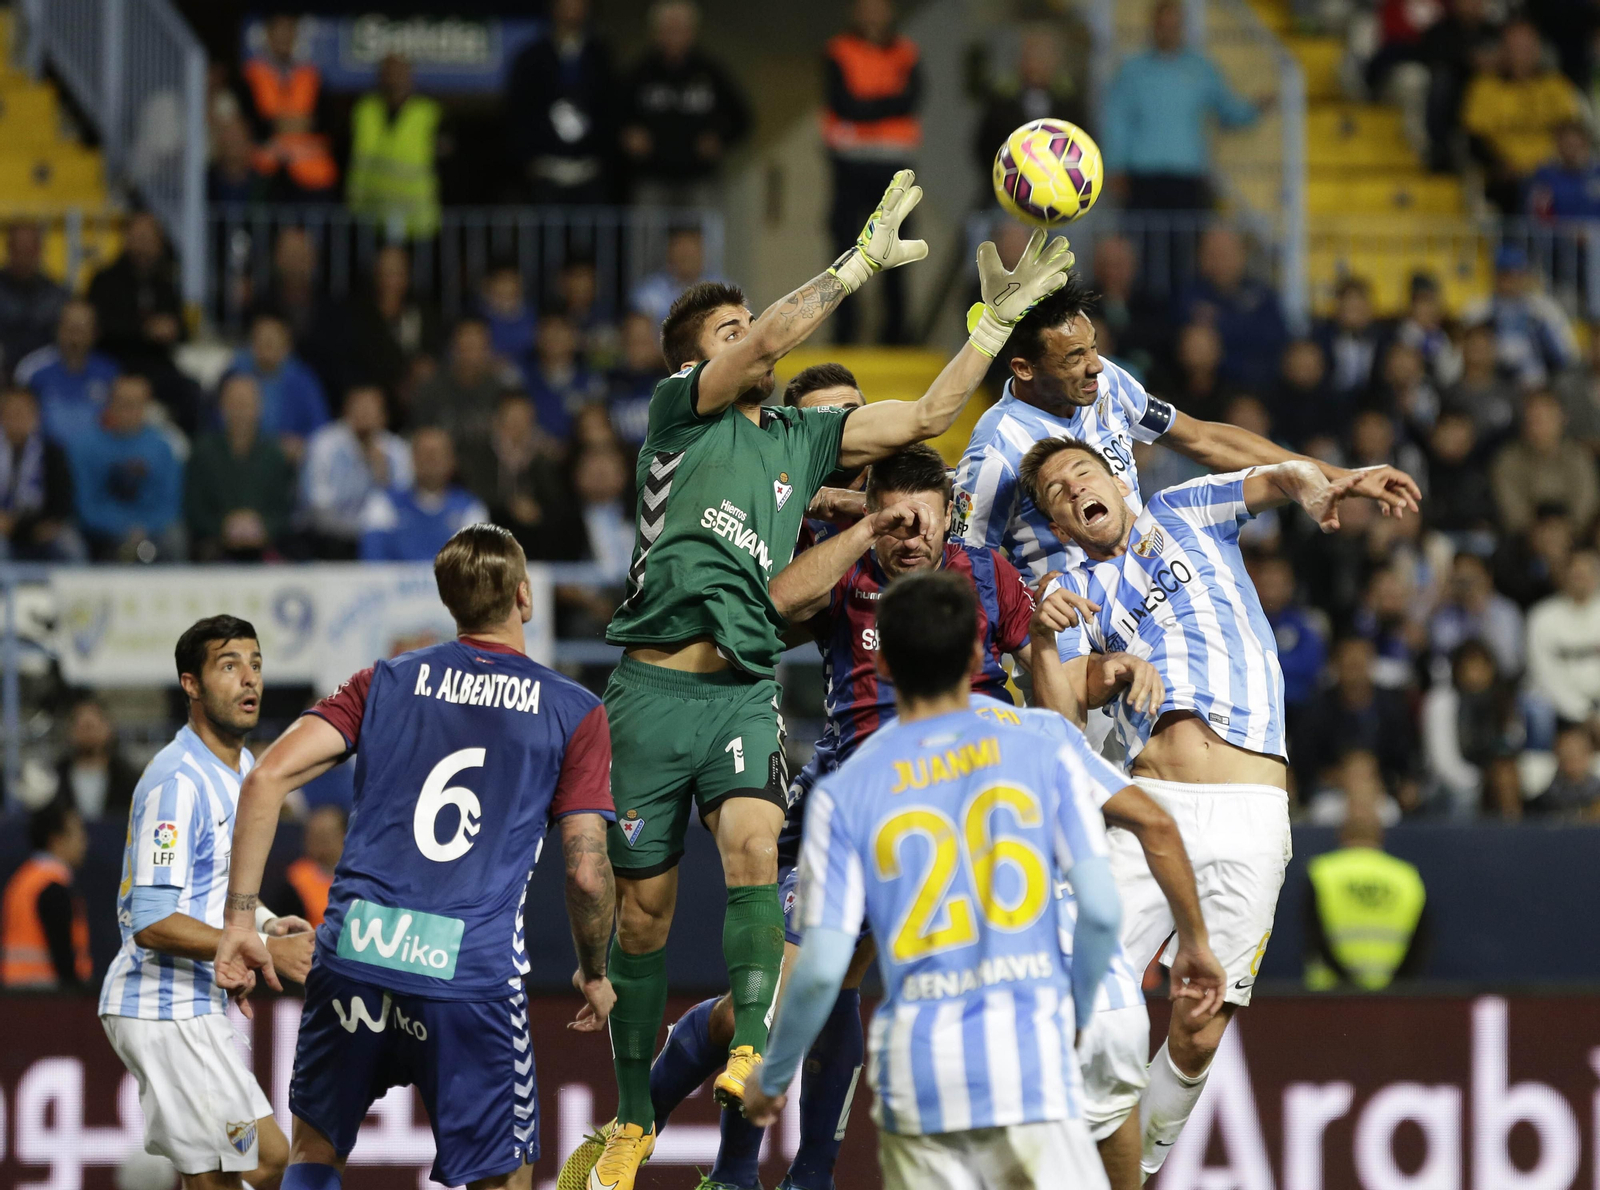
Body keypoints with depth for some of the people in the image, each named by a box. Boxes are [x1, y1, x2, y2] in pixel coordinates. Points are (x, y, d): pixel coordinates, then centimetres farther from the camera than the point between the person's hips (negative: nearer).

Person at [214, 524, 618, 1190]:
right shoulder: (574, 713, 4)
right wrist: (594, 973, 18)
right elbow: (587, 872, 0)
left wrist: (240, 920, 4)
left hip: (353, 956, 3)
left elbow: (267, 778, 1)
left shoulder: (387, 682, 11)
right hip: (474, 973, -3)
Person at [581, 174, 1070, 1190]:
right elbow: (772, 340, -11)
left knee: (753, 840, -27)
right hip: (656, 686, -2)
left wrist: (1001, 317, 8)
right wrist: (866, 261, -11)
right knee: (645, 906, 3)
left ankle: (750, 1050, -33)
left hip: (747, 691, 2)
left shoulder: (801, 436, 18)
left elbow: (926, 415, 15)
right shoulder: (683, 411, 5)